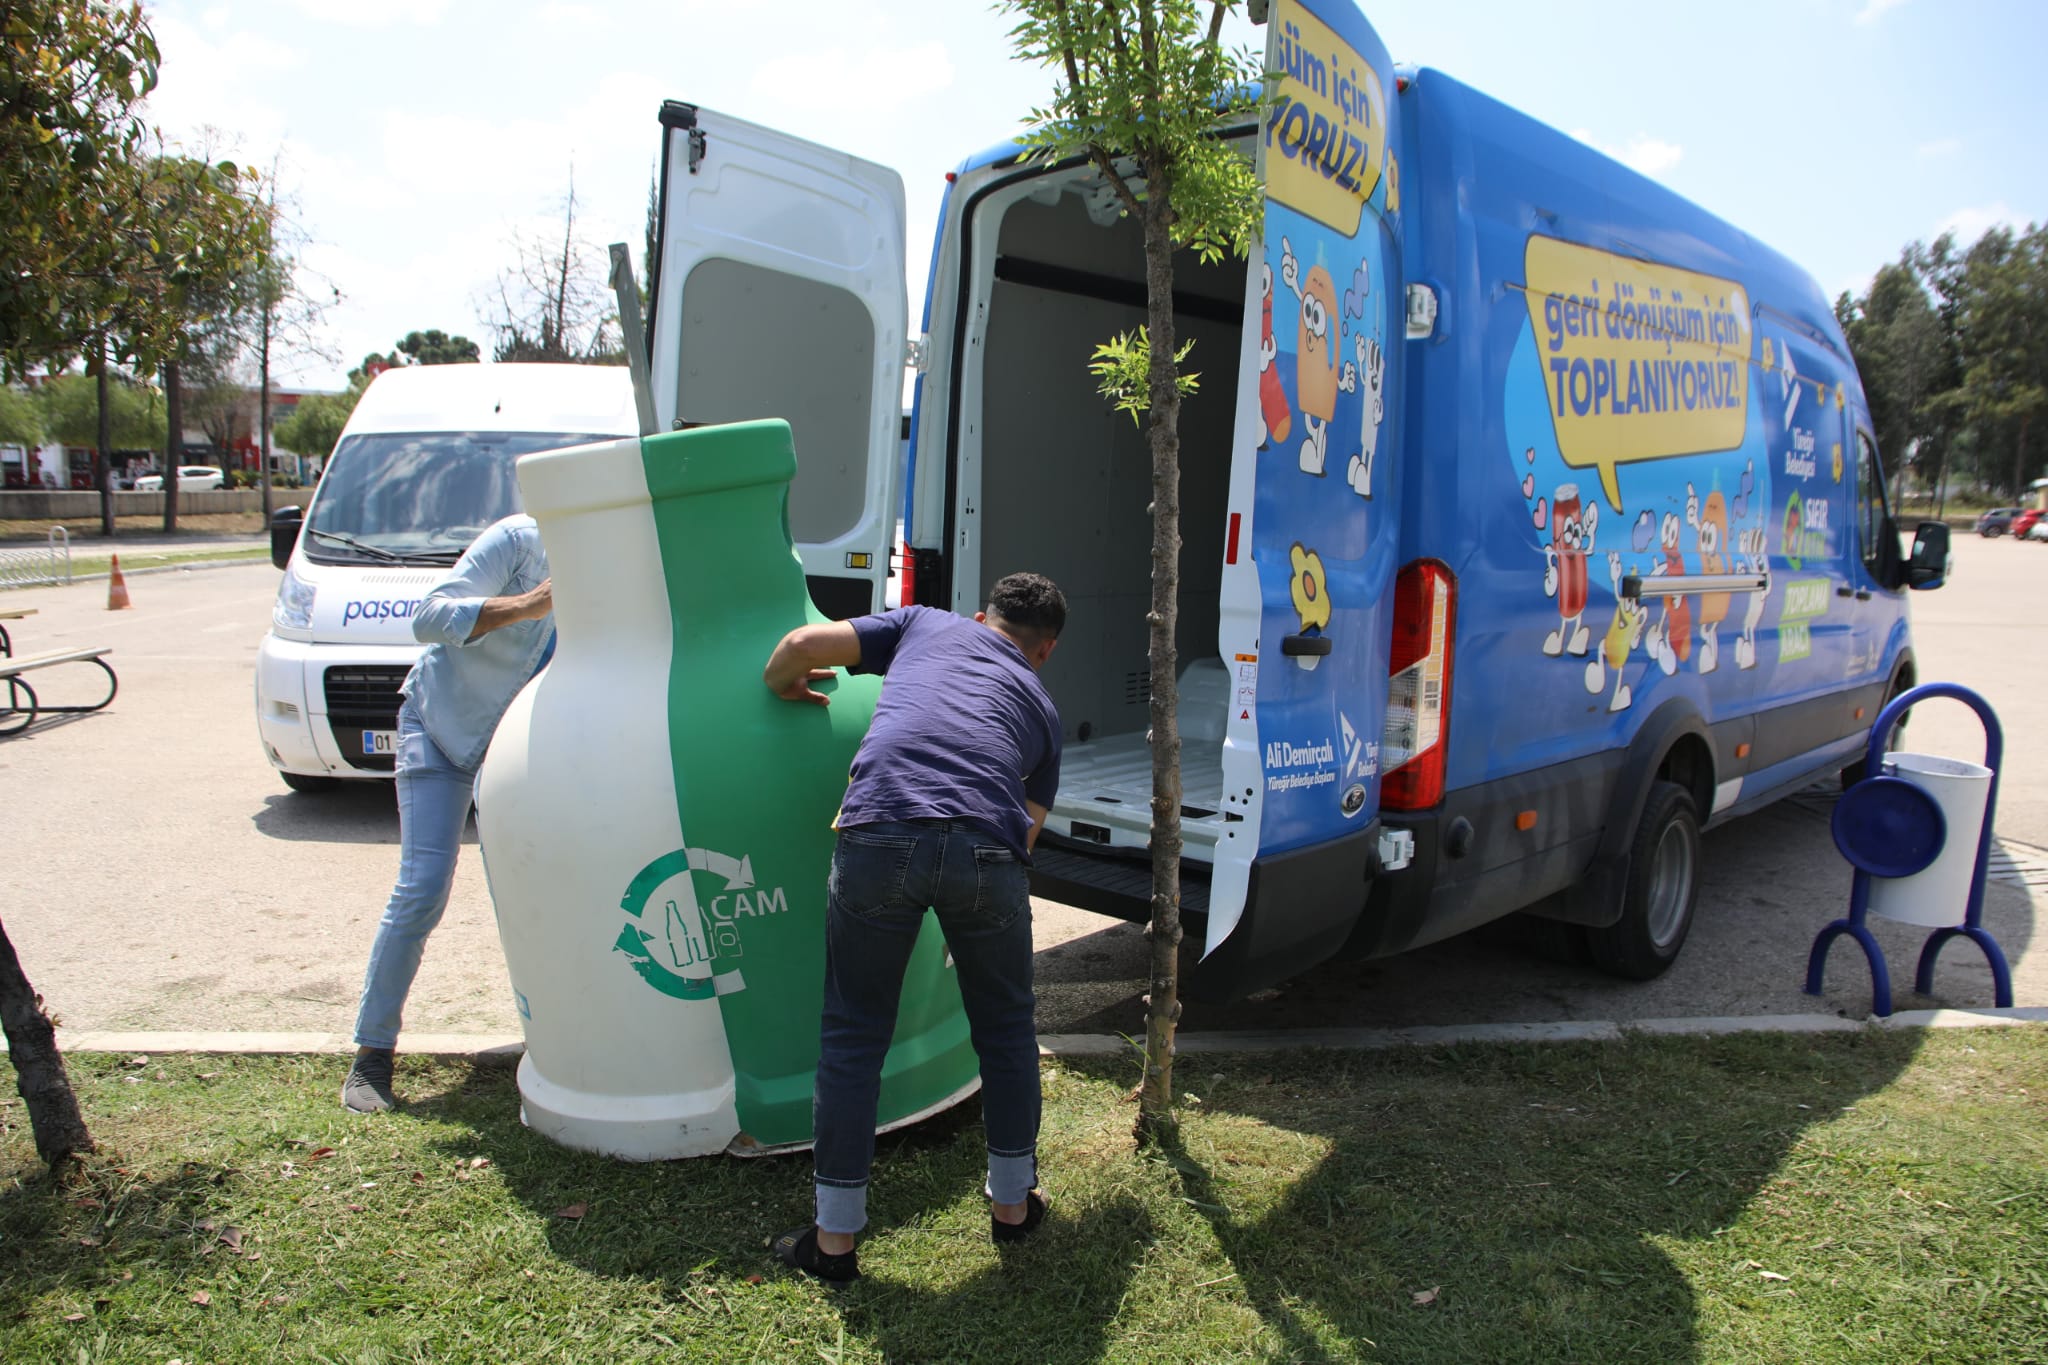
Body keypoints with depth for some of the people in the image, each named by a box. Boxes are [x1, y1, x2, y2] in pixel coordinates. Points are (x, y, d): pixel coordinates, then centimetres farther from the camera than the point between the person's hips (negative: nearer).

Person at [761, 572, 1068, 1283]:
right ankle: (1013, 1202, 39)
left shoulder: (926, 623, 27)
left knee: (853, 1036, 15)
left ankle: (835, 1236, 25)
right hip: (987, 850, 1)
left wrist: (781, 686, 38)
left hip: (880, 836, -1)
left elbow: (802, 644, 17)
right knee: (1005, 1028, 25)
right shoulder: (1042, 707, 32)